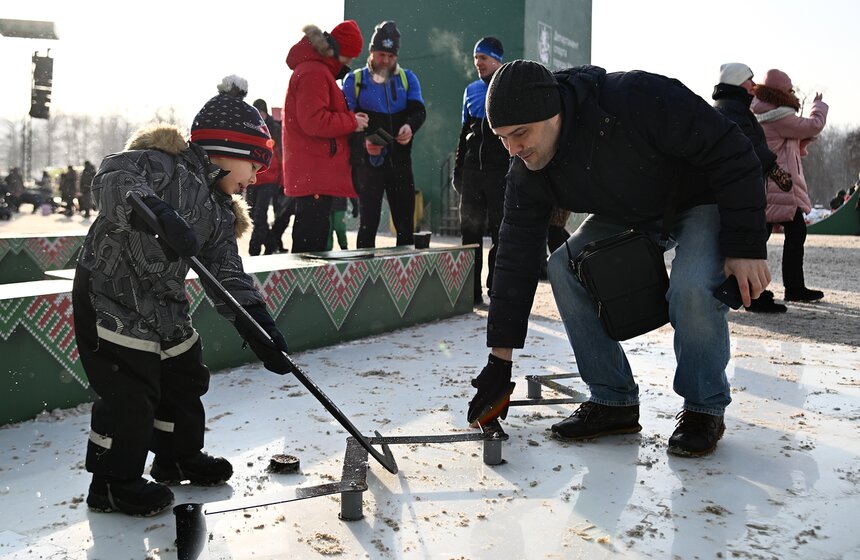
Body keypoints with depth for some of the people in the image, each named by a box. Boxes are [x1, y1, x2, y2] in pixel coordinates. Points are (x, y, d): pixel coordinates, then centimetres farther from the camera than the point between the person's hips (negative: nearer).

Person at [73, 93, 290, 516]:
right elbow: (112, 179, -31)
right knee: (130, 392, -6)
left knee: (185, 379, 16)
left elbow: (228, 277, 4)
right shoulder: (165, 162, -13)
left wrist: (258, 325, -10)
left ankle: (179, 457, 36)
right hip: (111, 295, -9)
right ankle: (114, 484, 12)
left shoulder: (221, 214, 10)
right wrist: (159, 212, -48)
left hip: (165, 305, 9)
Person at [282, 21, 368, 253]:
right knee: (311, 236, -11)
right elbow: (314, 121, -22)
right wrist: (352, 122, -11)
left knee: (312, 232, 14)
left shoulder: (318, 69, 22)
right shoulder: (314, 73, -13)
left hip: (312, 172, 11)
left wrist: (349, 118, 8)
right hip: (315, 173, -11)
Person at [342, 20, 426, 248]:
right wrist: (363, 141, -22)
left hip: (400, 161, 3)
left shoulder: (408, 78, 11)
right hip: (368, 162, -2)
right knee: (368, 222, -1)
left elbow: (419, 110, -2)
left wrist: (410, 126, -25)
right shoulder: (354, 80, 4)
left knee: (405, 223, 6)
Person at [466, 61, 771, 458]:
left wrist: (747, 247, -28)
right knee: (564, 268, -14)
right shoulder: (527, 173, -19)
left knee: (692, 288, -31)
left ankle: (704, 409, -5)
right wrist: (498, 365, -19)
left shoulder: (639, 99, -37)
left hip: (702, 200, -5)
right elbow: (516, 258, -17)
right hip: (627, 215, 5)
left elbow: (732, 153, -28)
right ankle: (614, 401, -3)